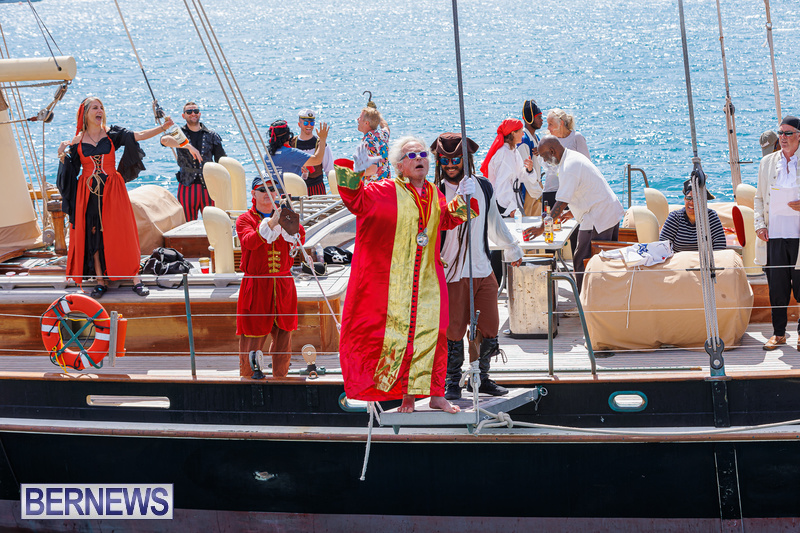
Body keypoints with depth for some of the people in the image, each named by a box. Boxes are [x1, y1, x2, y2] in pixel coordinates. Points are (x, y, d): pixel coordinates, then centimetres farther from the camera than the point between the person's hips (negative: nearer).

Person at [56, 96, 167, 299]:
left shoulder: (111, 134, 2)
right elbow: (70, 168, 8)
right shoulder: (78, 141, 4)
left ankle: (136, 280, -1)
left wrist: (163, 127, -20)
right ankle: (100, 281, 8)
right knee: (93, 235, 1)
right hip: (88, 192, 1)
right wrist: (63, 155, -11)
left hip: (112, 190, -1)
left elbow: (138, 136, -9)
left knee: (122, 233, -4)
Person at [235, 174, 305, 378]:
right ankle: (248, 376, 3)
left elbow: (300, 241, -4)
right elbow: (248, 241, -20)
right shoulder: (245, 219, 2)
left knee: (283, 332, 7)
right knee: (253, 333, -6)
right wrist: (269, 224, -31)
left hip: (283, 284, 4)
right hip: (256, 283, -4)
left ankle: (280, 376, 18)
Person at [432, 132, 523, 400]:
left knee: (489, 330, 6)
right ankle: (452, 382, 12)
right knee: (453, 332, -2)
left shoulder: (483, 188, 8)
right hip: (451, 275, -4)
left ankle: (481, 378, 21)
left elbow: (494, 223, 23)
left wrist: (512, 249, 32)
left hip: (483, 272, 4)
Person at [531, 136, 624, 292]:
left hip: (597, 220, -11)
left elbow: (561, 203, -23)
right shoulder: (574, 157, 13)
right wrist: (573, 212, 24)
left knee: (581, 263, -6)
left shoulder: (569, 168, -20)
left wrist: (542, 228, -20)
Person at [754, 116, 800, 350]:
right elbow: (759, 197, 15)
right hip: (774, 235, 3)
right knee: (776, 286, 6)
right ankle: (778, 333, 16)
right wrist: (759, 223, 2)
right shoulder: (767, 163, 11)